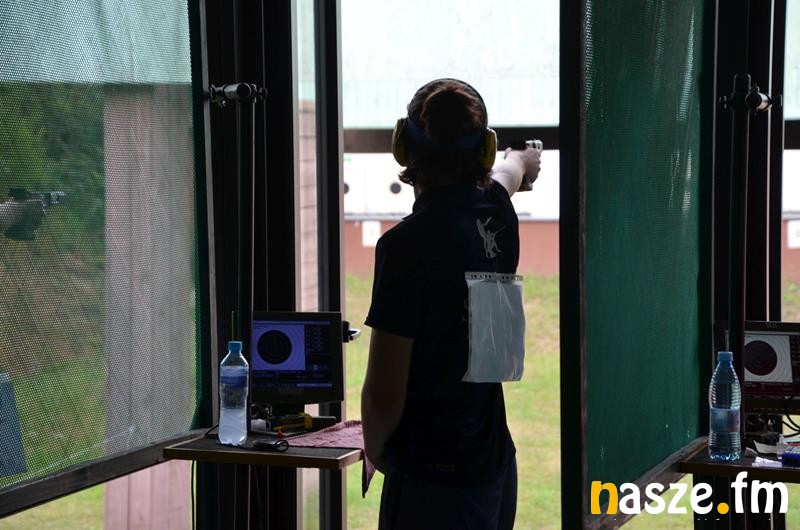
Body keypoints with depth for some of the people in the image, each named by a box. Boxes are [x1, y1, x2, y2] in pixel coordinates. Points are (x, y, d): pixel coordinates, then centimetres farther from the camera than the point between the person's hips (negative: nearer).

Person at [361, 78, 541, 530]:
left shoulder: (408, 244, -19)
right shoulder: (497, 215, 1)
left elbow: (384, 393, -17)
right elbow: (503, 176, 30)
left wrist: (375, 450, 4)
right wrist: (522, 162, 54)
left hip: (432, 480, -7)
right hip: (495, 468, 7)